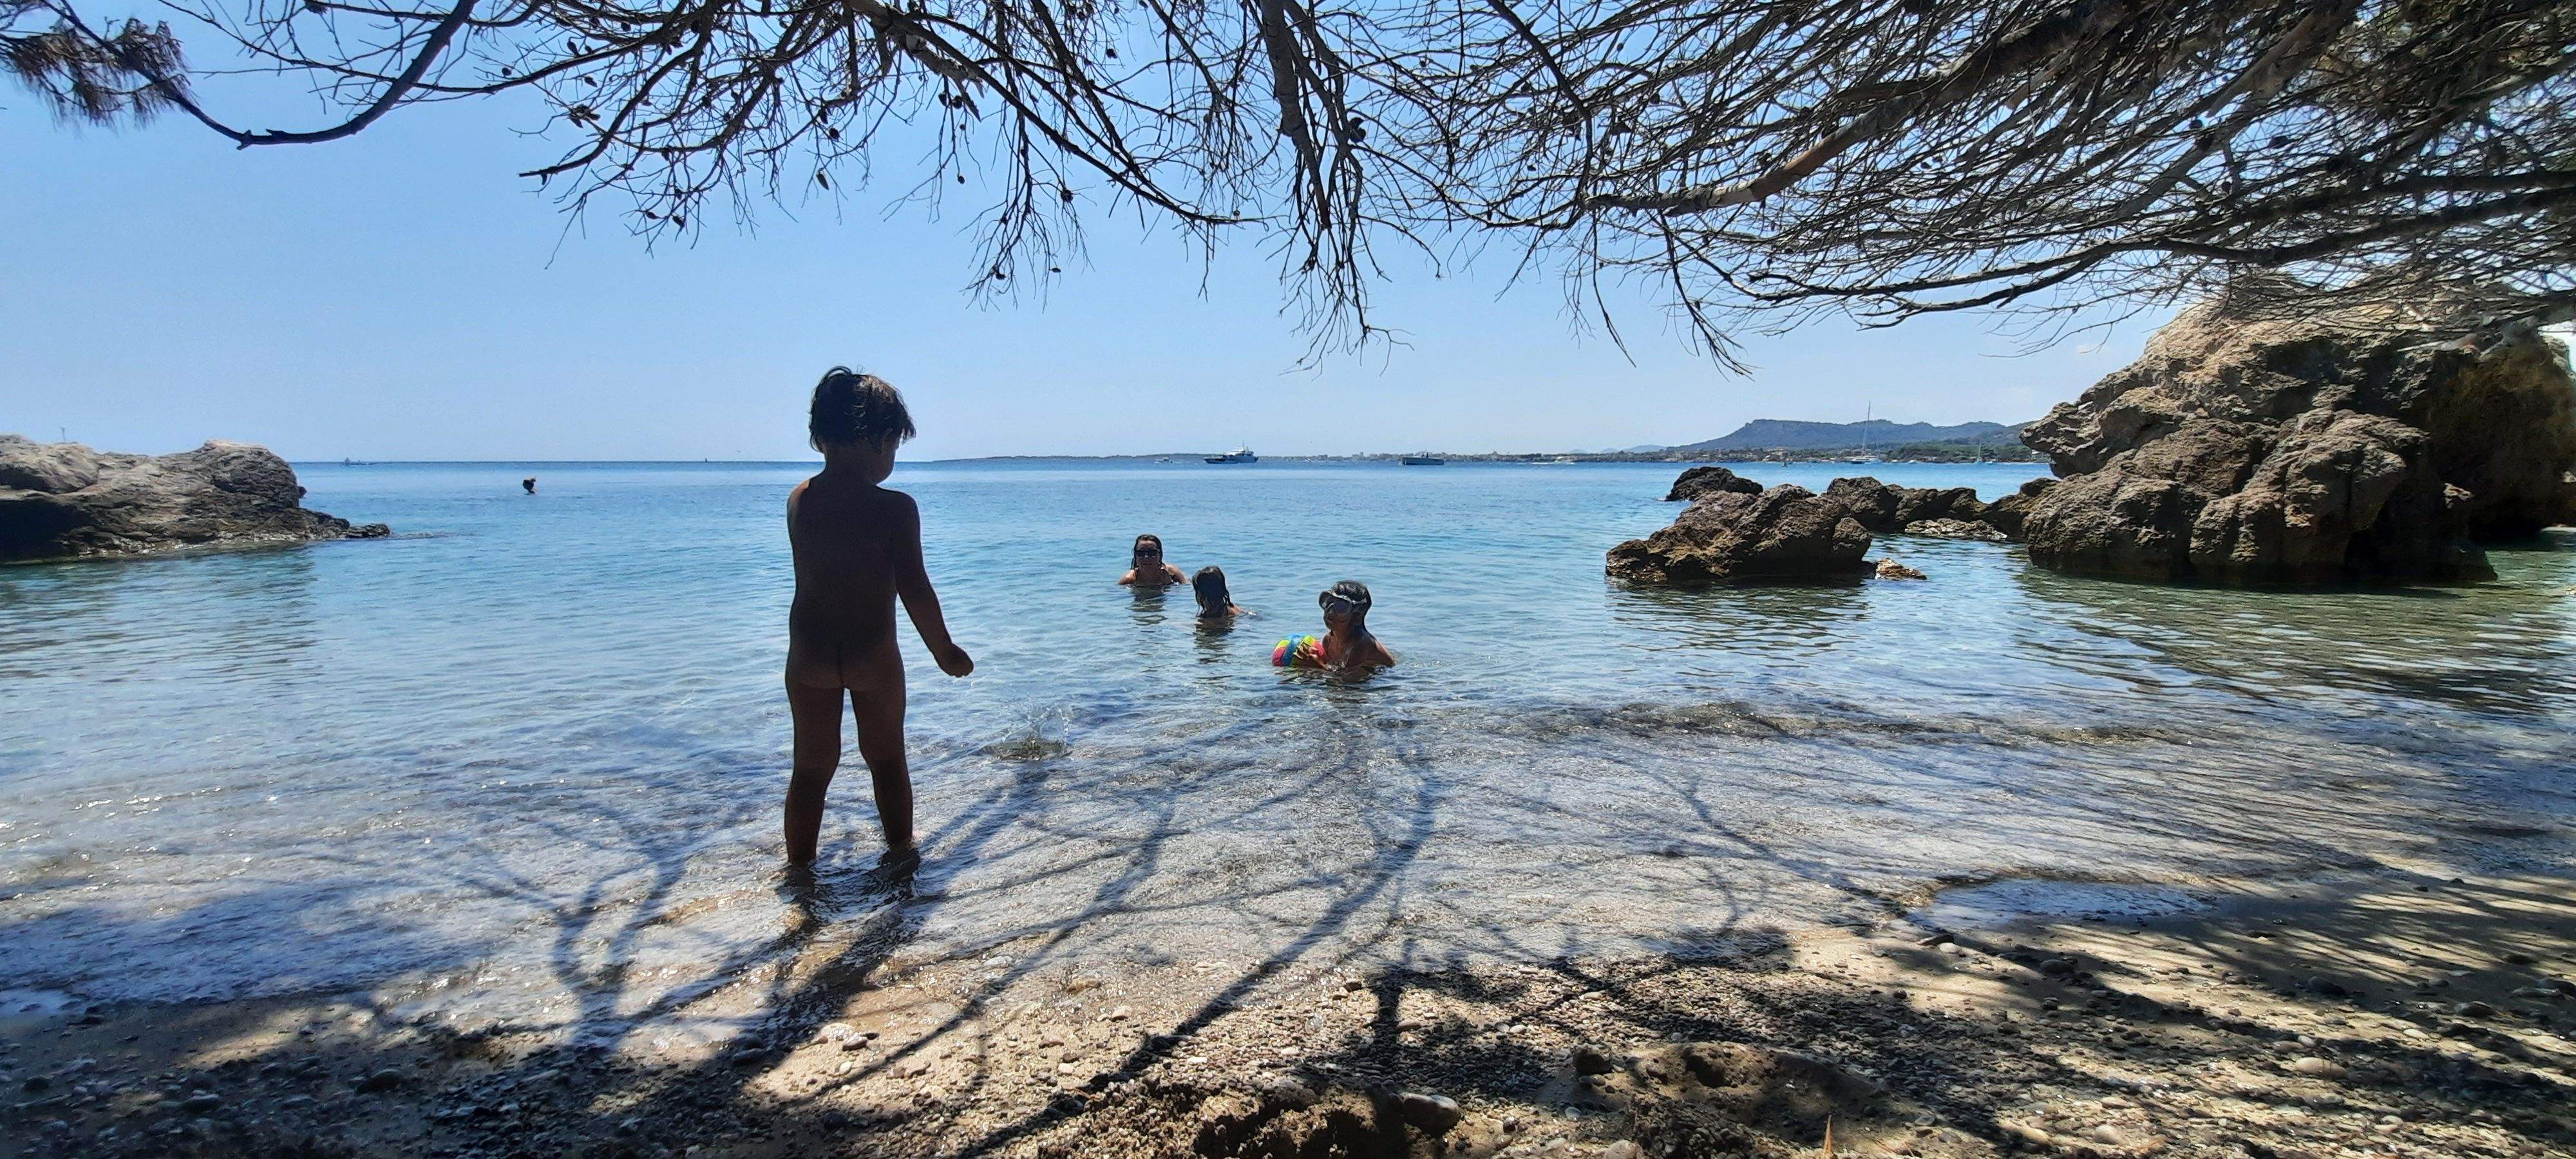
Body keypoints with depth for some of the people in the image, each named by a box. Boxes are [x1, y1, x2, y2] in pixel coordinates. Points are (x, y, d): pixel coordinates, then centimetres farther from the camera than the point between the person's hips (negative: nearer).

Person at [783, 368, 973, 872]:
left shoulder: (798, 500, -3)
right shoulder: (895, 508, -17)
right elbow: (915, 589, -15)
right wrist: (944, 649, -3)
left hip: (809, 655, 3)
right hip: (873, 655, -3)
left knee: (811, 767, 17)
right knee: (887, 758, 17)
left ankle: (799, 866, 26)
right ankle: (900, 852, 30)